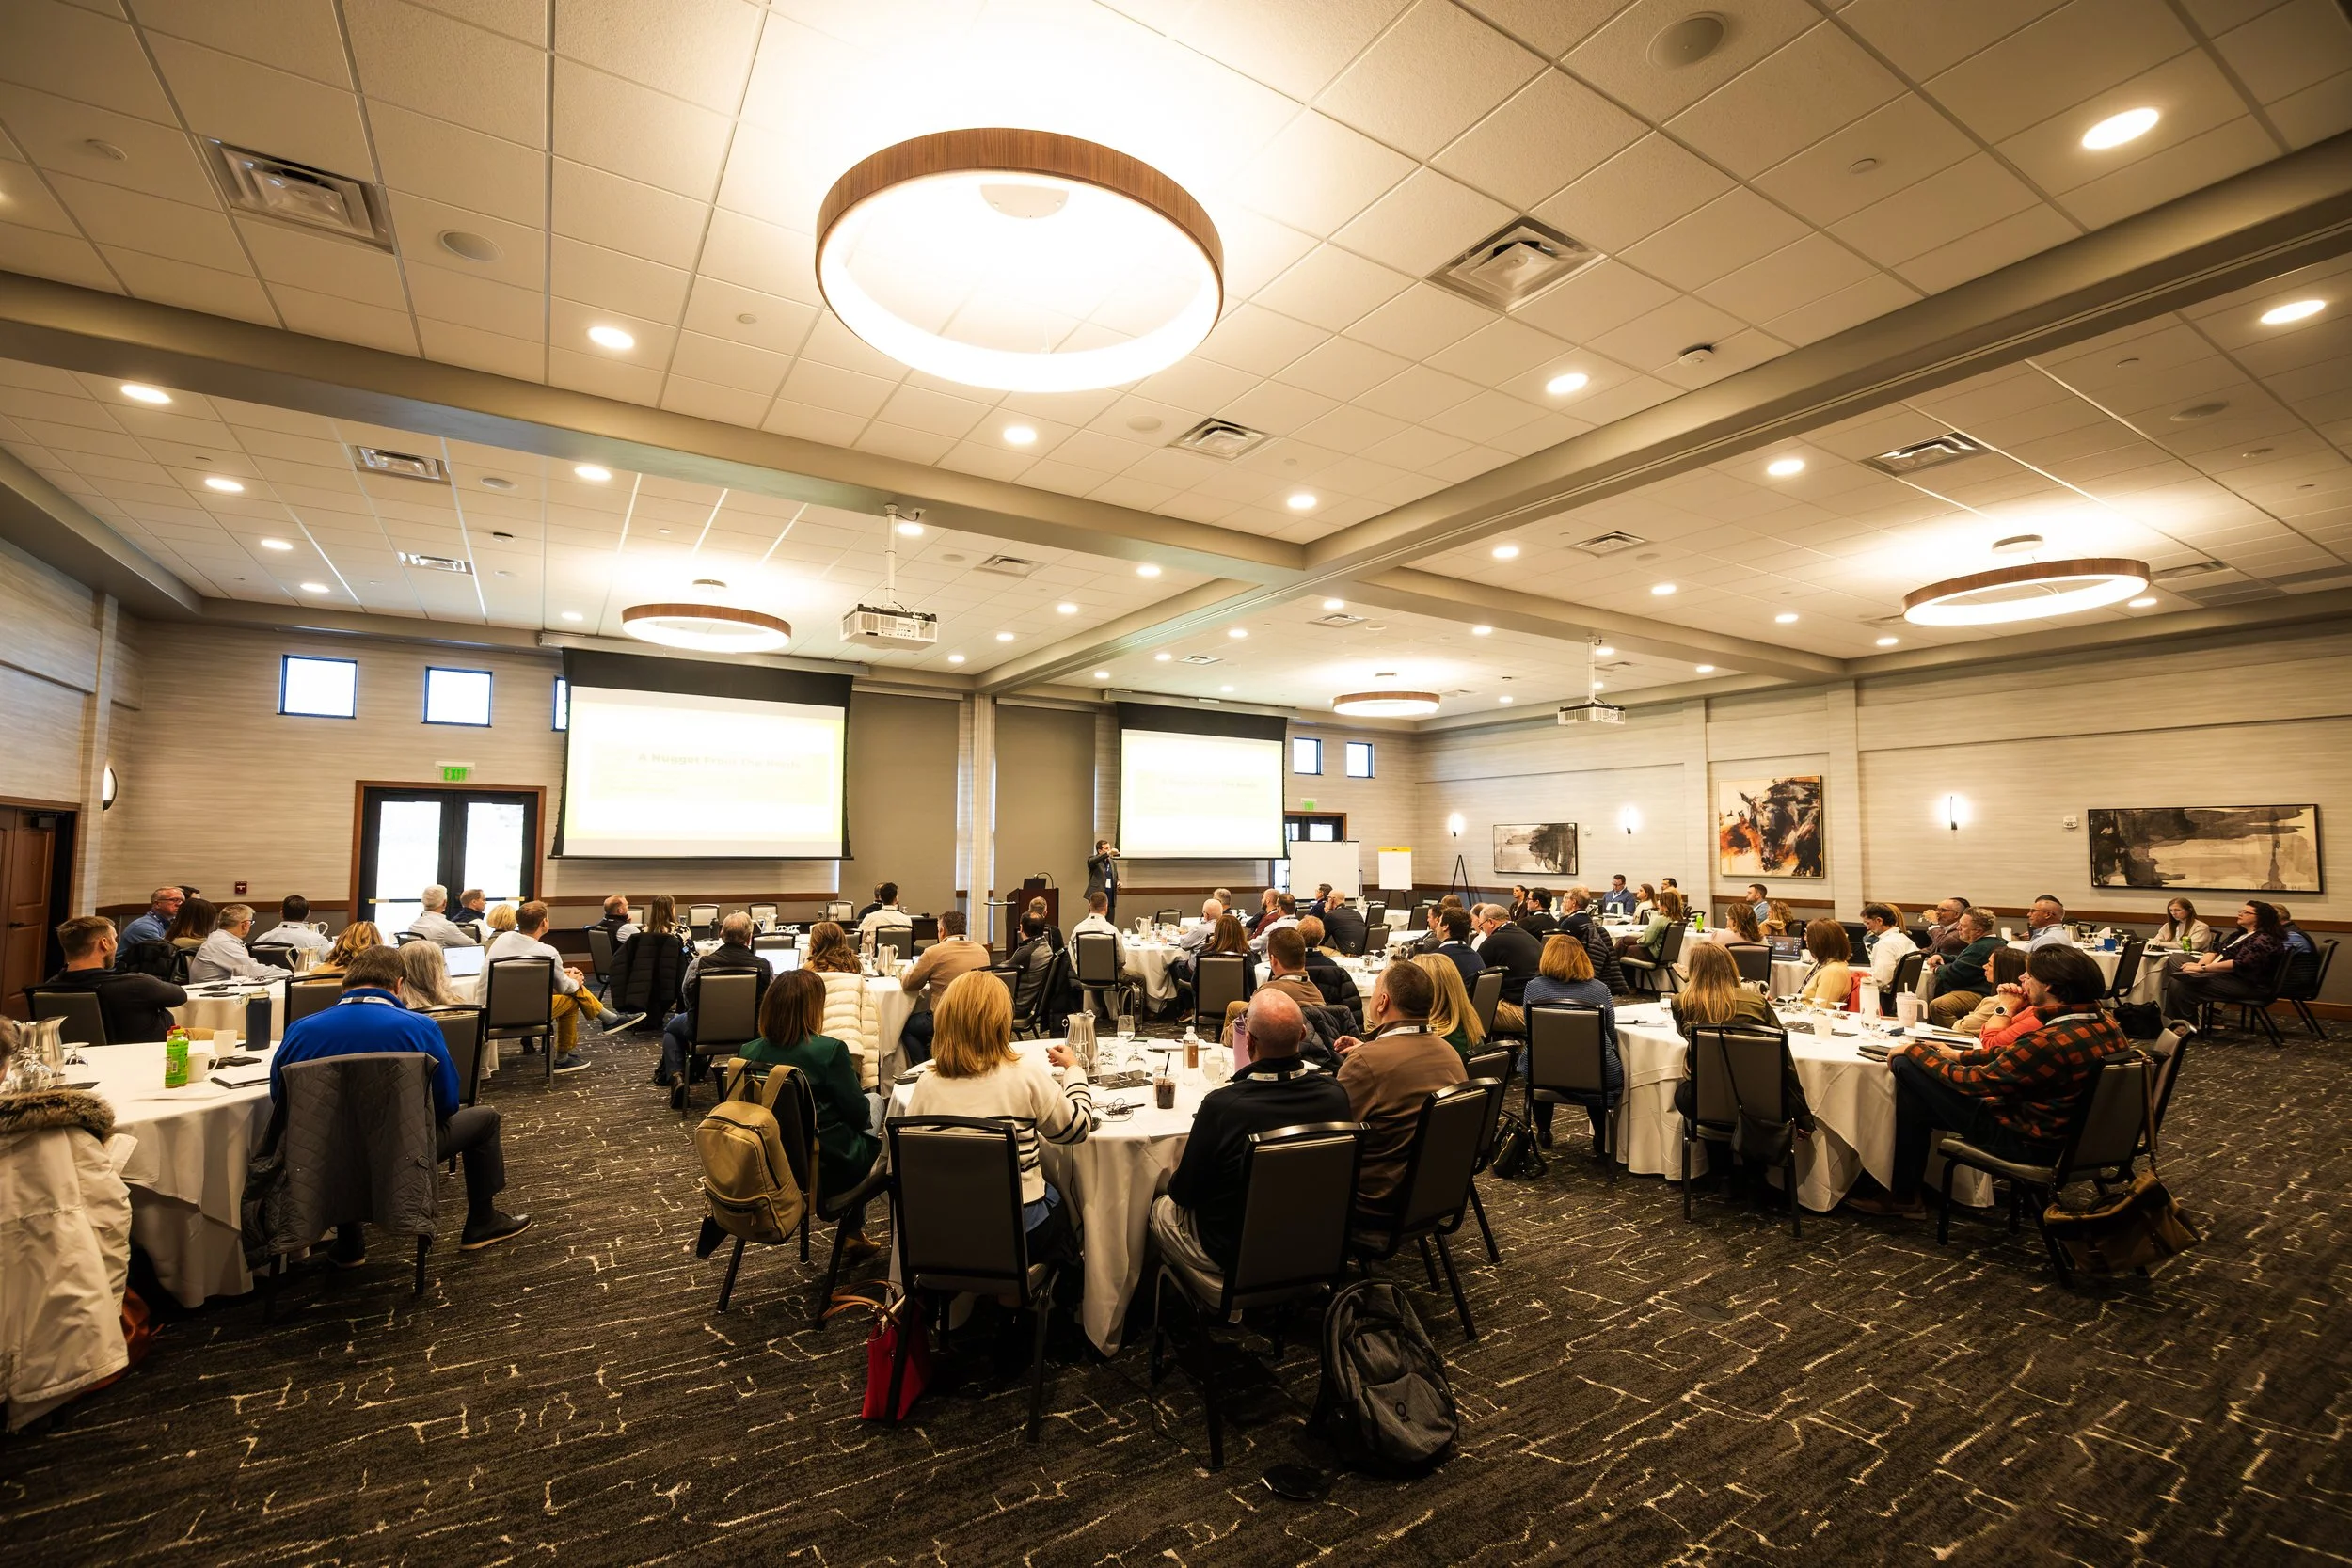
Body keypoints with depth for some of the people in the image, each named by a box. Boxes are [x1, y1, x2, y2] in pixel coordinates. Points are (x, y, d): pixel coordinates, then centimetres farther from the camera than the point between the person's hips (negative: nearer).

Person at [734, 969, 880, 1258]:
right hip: (827, 1170, -6)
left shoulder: (748, 1053, -5)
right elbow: (858, 1113, -12)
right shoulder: (830, 1050, -20)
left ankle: (853, 1235, 33)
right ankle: (852, 1235, 31)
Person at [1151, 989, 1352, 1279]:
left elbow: (1183, 1194, -19)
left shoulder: (1221, 1105, -34)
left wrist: (1176, 1178, 6)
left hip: (1231, 1254, -5)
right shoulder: (1336, 1094, -21)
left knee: (1160, 1207, 24)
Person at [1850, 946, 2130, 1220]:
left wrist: (1915, 1051, -5)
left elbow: (1973, 1082, -19)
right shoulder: (2105, 1020, -4)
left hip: (2028, 1143, -9)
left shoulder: (2053, 1041, -32)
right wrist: (1959, 1055, 13)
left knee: (1908, 1068, -6)